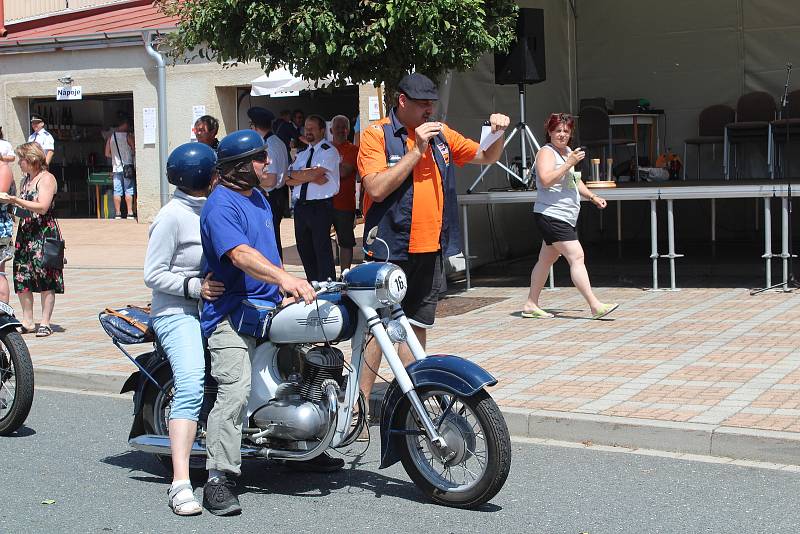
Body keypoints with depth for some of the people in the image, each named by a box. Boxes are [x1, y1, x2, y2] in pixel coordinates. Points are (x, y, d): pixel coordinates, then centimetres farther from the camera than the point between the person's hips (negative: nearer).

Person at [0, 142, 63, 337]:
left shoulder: (47, 178, -8)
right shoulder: (26, 179, 17)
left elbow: (42, 207, -19)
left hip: (44, 234, -8)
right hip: (25, 233, 8)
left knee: (46, 279, -5)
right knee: (21, 279, 4)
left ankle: (45, 323, -2)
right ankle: (27, 322, 11)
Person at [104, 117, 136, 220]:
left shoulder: (111, 137, 7)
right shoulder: (128, 136, -7)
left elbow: (107, 154, 11)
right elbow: (135, 150, -5)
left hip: (116, 168, 4)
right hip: (127, 167, -4)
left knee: (117, 191, 4)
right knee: (129, 190, -1)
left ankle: (118, 214, 5)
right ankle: (130, 212, -3)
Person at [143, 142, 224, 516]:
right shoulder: (173, 216, -8)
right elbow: (153, 274, -9)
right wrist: (194, 286, -19)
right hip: (178, 313, -8)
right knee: (191, 386, -24)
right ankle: (180, 484, -29)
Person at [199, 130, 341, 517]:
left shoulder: (258, 197, 17)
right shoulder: (221, 205, -14)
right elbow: (241, 255, -30)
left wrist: (285, 289, 16)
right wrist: (287, 279, -41)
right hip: (231, 315, -9)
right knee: (235, 390, -23)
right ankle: (218, 479, -22)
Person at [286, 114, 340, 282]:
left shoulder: (329, 152, -2)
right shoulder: (302, 155, 19)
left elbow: (314, 173, -16)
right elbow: (288, 180, 5)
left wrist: (293, 173, -2)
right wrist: (310, 177, -10)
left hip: (320, 207, -7)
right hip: (300, 206, 7)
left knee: (322, 250, -7)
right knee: (304, 249, 10)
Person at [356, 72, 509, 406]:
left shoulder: (441, 135, 11)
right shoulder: (376, 135, -6)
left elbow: (486, 157, 21)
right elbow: (377, 188, -17)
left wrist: (498, 134, 0)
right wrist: (417, 150, -17)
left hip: (431, 248, 6)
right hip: (391, 248, -6)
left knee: (418, 326, 14)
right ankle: (361, 400, 0)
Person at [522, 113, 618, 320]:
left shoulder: (567, 152, 18)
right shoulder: (546, 153, -10)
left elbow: (575, 180, 31)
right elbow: (546, 180, -26)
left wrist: (592, 197, 20)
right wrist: (569, 163, -25)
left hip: (564, 218, 10)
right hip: (551, 216, -10)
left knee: (546, 259, 13)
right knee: (577, 257, -15)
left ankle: (531, 305, 20)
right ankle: (595, 306, -18)